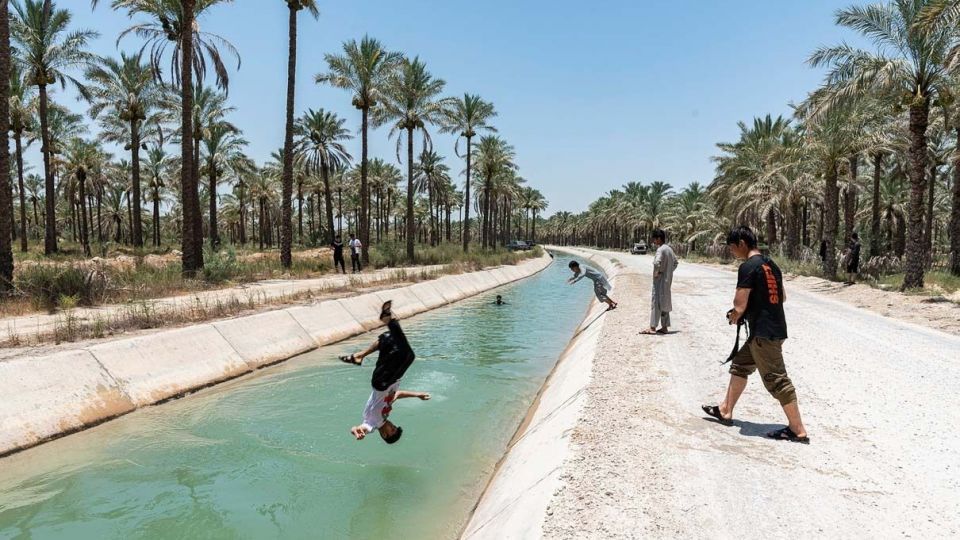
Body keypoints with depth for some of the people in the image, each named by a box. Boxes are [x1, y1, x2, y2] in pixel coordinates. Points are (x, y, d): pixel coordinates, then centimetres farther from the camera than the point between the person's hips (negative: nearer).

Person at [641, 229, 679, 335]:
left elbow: (657, 263, -33)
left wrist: (656, 273, -18)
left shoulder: (661, 250, -17)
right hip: (668, 280, 9)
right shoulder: (669, 249, 12)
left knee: (656, 303, -7)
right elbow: (675, 262, 25)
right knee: (665, 303, 13)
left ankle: (652, 328, -7)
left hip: (660, 280, -9)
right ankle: (665, 327, 17)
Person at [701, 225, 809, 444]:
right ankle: (725, 411, 29)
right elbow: (783, 297, 23)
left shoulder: (748, 267, -17)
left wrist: (734, 316, 2)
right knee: (740, 365, 20)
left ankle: (798, 431, 6)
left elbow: (739, 306, -19)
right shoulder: (771, 265, 12)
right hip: (774, 327, 10)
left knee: (776, 380, -2)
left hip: (763, 332, -10)